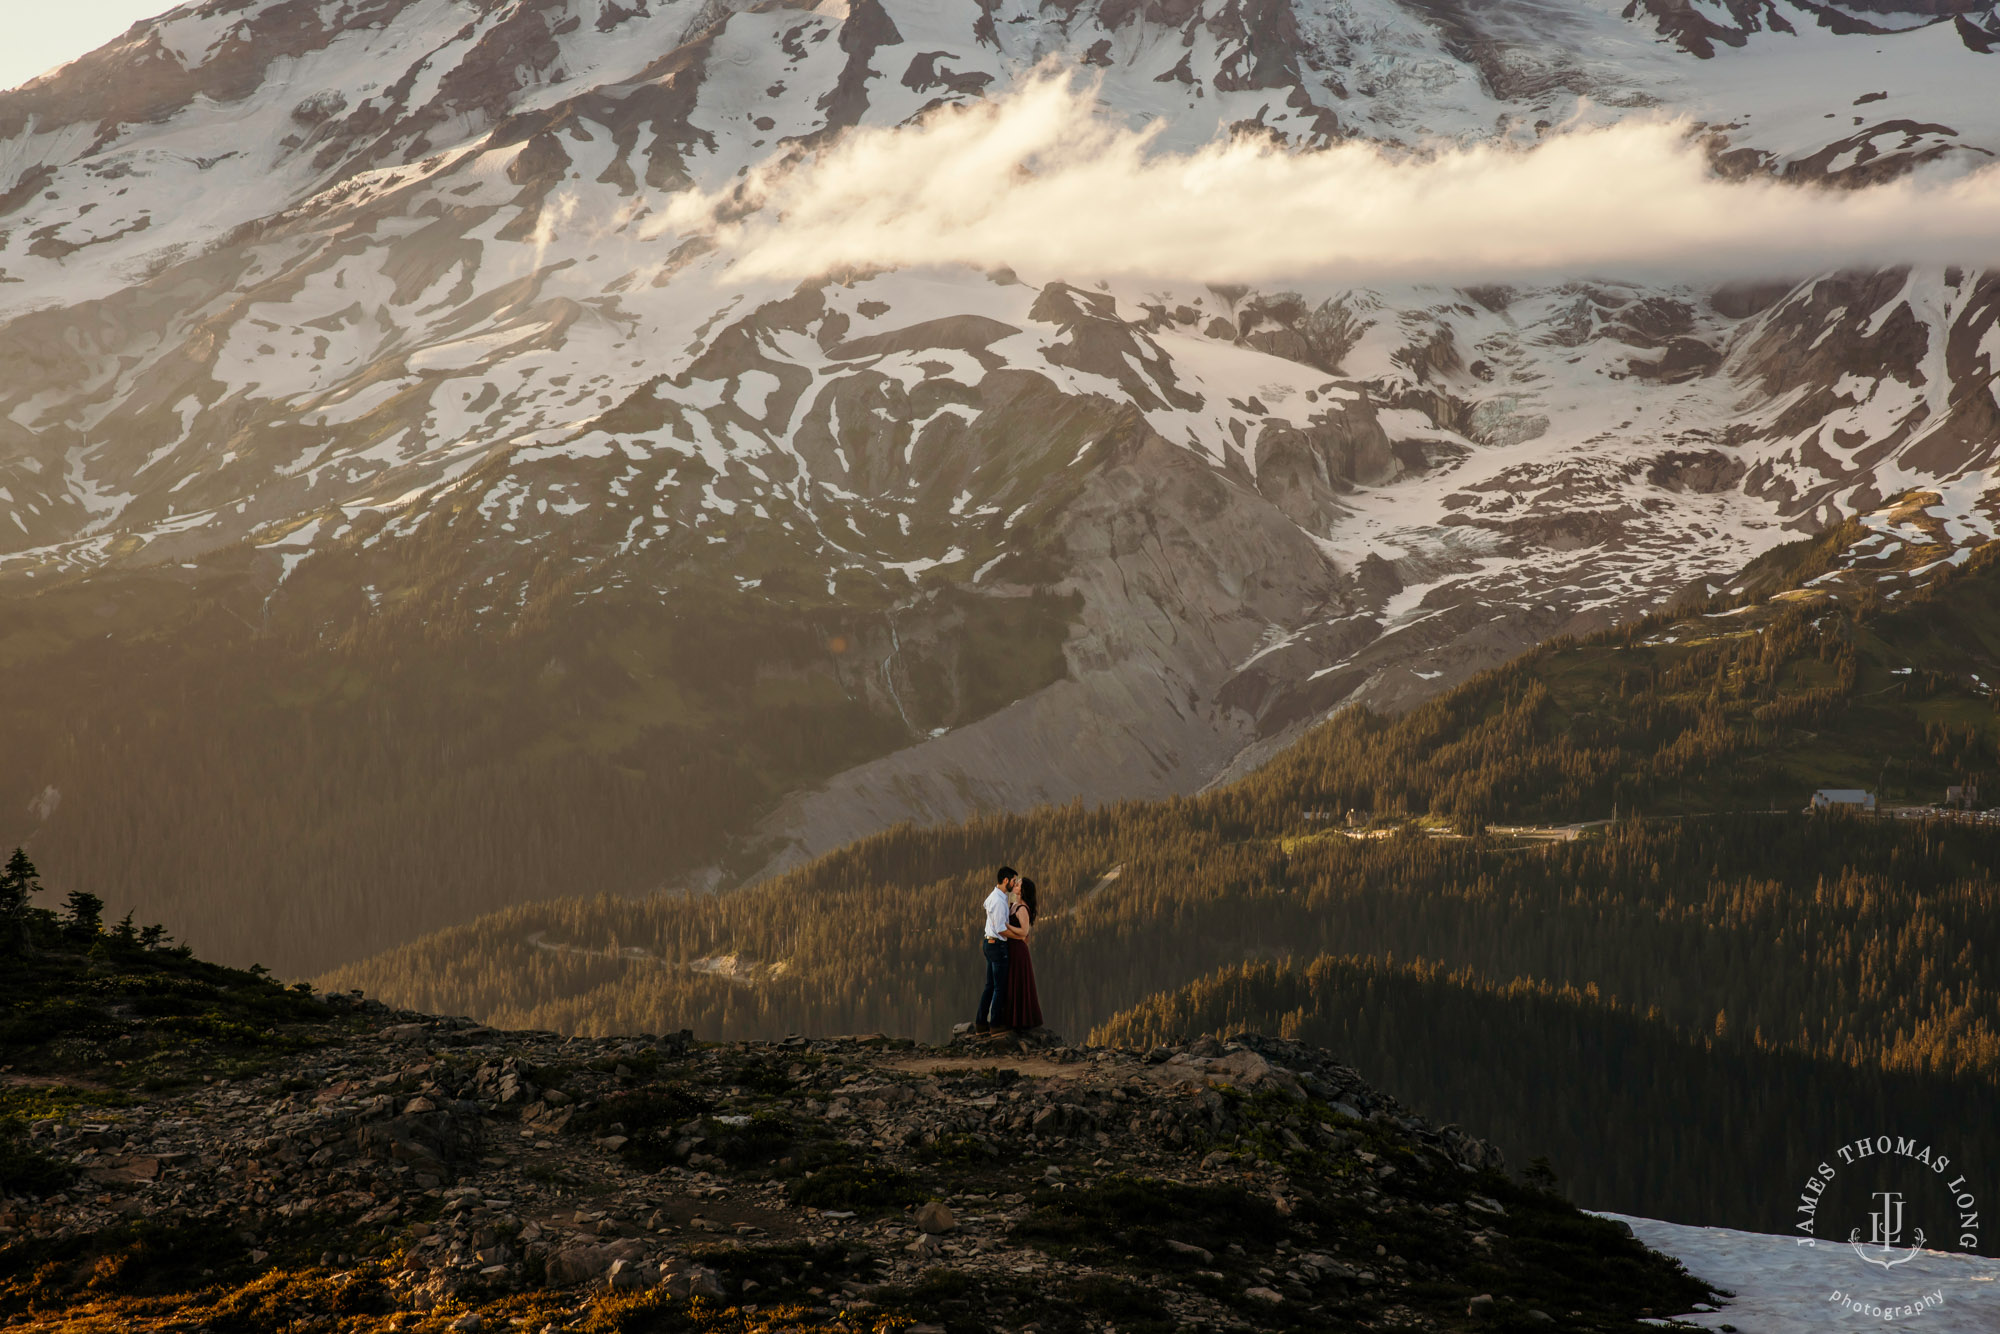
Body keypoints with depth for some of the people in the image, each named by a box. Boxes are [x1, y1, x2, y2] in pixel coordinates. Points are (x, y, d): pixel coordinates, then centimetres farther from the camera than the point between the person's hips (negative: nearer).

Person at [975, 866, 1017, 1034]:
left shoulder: (993, 897, 11)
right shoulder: (999, 901, -20)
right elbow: (1001, 930, -21)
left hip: (989, 944, 10)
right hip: (998, 945, -10)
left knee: (990, 985, 14)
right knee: (1000, 987, -1)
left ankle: (981, 1022, 17)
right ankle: (996, 1024, 4)